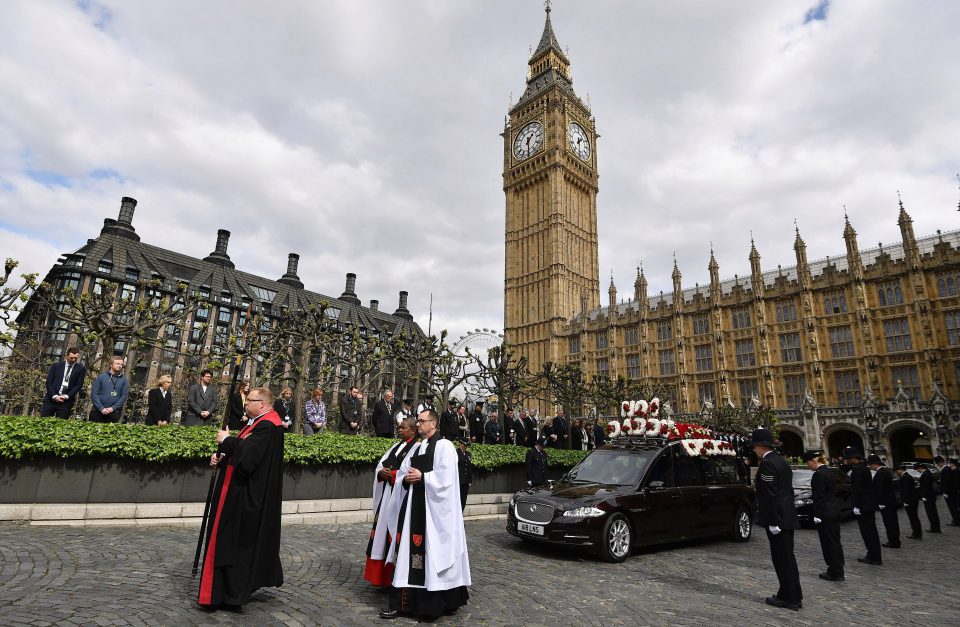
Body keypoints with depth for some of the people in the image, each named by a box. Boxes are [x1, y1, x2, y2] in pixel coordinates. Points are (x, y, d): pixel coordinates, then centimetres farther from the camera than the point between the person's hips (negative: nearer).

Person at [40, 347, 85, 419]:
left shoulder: (80, 369, 4)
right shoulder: (56, 366, 8)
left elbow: (79, 385, 0)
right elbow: (49, 382, 4)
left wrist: (66, 396, -12)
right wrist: (54, 396, -8)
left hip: (66, 401, -2)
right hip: (51, 399, 2)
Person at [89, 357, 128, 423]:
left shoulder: (124, 380, 7)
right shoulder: (101, 377, 5)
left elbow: (124, 396, 2)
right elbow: (94, 393, 0)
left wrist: (113, 408, -11)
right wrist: (101, 408, -10)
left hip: (114, 413, 0)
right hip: (97, 411, 0)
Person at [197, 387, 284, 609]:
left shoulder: (268, 426, -21)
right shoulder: (260, 422, 11)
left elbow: (247, 453, -29)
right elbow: (241, 450, 17)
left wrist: (227, 440, -14)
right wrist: (220, 454, -1)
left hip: (245, 497, -10)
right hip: (242, 492, 10)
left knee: (236, 540, -2)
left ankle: (232, 591, 9)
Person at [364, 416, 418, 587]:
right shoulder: (396, 447, 15)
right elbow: (381, 466, 13)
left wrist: (393, 474, -16)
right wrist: (381, 473, -8)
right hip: (386, 496, 7)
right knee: (382, 533, 10)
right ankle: (381, 575, 21)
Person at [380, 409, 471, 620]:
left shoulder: (444, 446, -8)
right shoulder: (417, 447, 15)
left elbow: (445, 478, -16)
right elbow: (402, 472, 17)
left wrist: (422, 477, -14)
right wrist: (407, 479, -4)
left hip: (434, 507, -7)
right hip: (413, 504, 7)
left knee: (433, 551, -1)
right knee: (411, 549, 7)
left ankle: (434, 602, 13)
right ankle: (403, 602, 14)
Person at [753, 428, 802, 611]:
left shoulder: (767, 464, -18)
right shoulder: (782, 461, 12)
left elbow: (770, 495, -21)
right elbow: (787, 489, 16)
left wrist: (773, 522, -18)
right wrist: (778, 518, 20)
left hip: (777, 518, -10)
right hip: (788, 516, 10)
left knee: (782, 558, 0)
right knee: (788, 557, 16)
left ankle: (789, 598, 9)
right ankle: (793, 596, 25)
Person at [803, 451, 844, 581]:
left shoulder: (818, 474, -19)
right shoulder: (829, 471, 9)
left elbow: (819, 497, -19)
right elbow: (832, 491, 15)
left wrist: (817, 515, -15)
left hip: (825, 513, -9)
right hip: (835, 510, 9)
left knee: (829, 542, 1)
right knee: (835, 541, 16)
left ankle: (835, 573, 9)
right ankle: (837, 569, 27)